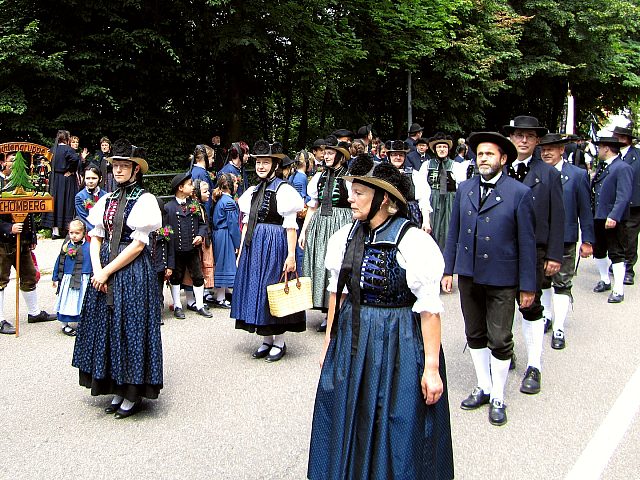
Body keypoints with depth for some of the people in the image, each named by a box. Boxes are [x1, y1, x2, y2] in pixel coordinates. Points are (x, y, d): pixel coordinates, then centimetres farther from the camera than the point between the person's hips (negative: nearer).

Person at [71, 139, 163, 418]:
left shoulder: (144, 200, -7)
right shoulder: (106, 200, 12)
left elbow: (138, 244, -12)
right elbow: (95, 237, 9)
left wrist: (107, 271, -13)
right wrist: (97, 269, -7)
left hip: (132, 271, -6)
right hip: (104, 271, 6)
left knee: (130, 328, -1)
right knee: (108, 328, 9)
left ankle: (133, 393, 12)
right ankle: (117, 389, 22)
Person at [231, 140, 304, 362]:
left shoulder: (283, 189, -9)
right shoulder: (253, 191, 12)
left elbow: (290, 225, -12)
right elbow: (247, 223, 15)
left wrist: (291, 255, -17)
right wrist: (241, 250, 11)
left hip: (275, 244, -7)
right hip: (254, 244, 7)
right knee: (255, 287, 10)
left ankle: (279, 341, 14)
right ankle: (266, 339, 22)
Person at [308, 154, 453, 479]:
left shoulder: (413, 242, -17)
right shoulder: (346, 237, 2)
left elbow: (429, 309, -16)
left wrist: (431, 368, -16)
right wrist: (329, 339, 14)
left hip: (399, 344, -6)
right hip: (351, 339, 6)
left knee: (397, 432, 8)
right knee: (348, 424, 17)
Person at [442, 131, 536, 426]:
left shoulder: (519, 194, -8)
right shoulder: (465, 189, 5)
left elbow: (527, 243, -7)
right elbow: (454, 232, 10)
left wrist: (527, 285, -7)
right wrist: (448, 269, 7)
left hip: (502, 280, -4)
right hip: (469, 275, 4)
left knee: (500, 341, 4)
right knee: (475, 336, 15)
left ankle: (498, 399, 20)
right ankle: (484, 387, 32)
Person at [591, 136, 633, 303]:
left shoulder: (623, 168, -14)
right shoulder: (601, 166, 13)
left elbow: (624, 196, -21)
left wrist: (614, 216, -27)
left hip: (613, 220, -9)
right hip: (597, 217, 9)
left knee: (616, 254, -1)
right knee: (598, 251, 18)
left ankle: (618, 290, 4)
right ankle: (605, 281, 35)